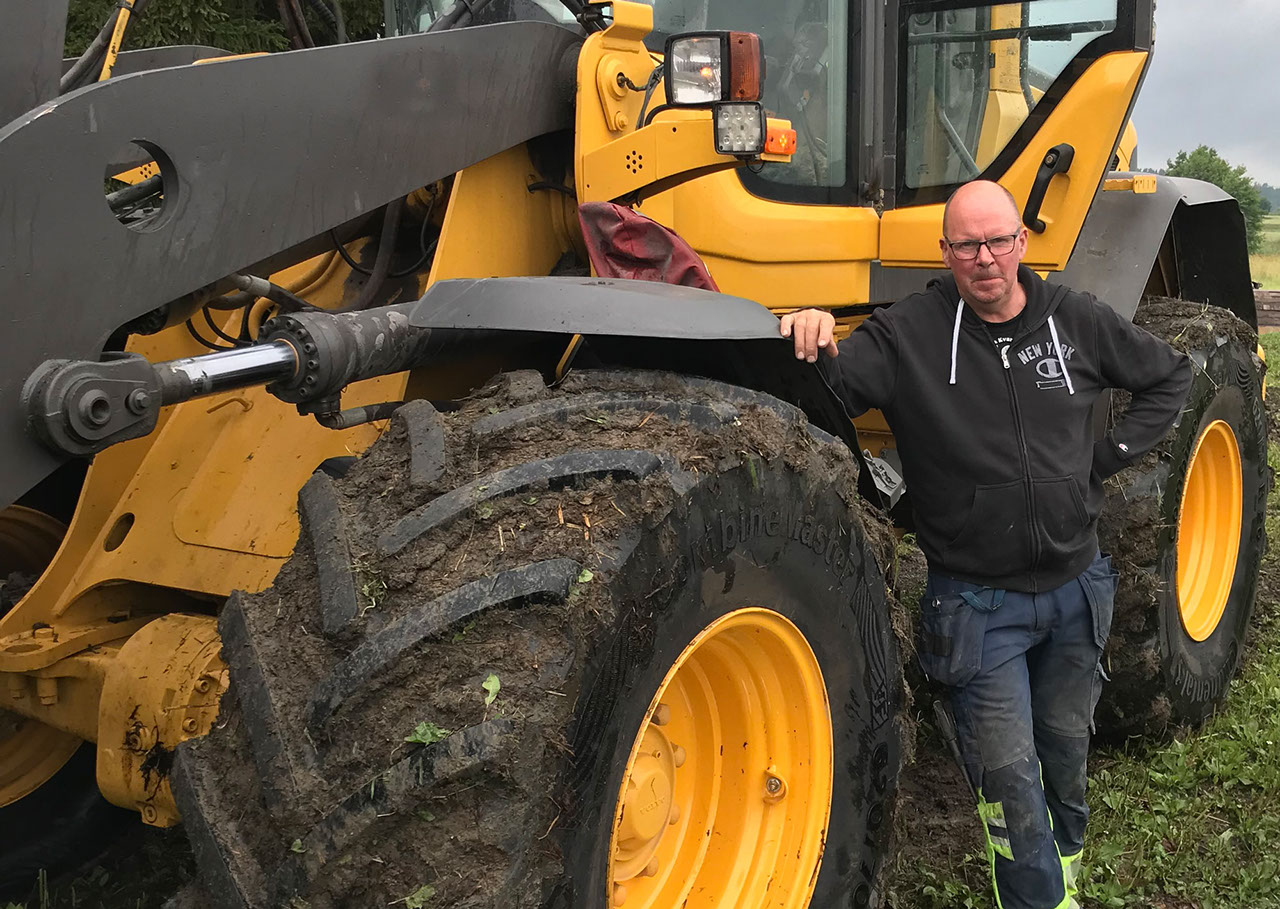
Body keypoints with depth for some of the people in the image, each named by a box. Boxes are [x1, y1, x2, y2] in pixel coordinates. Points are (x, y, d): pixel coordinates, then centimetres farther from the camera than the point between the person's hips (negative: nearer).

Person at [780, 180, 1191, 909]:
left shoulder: (1076, 321, -2)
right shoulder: (908, 335, -12)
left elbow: (1169, 377, 12)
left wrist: (1110, 457, 2)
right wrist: (812, 347, -45)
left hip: (1075, 587, 4)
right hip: (979, 602, -3)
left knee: (1065, 748, 21)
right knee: (1008, 772, 1)